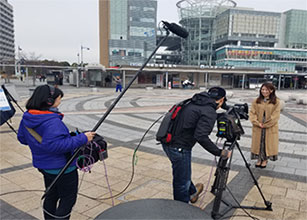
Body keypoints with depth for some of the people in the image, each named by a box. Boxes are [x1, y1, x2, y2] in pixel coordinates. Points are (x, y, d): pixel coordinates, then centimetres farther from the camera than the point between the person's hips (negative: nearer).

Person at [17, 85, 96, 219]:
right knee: (68, 199, 10)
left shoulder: (27, 118, -1)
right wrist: (82, 138, -32)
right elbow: (56, 145, -35)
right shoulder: (52, 122, -29)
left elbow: (22, 138, 11)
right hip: (62, 168, -8)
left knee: (51, 196, 24)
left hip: (45, 166, 9)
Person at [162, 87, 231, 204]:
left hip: (168, 142, 9)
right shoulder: (210, 112, -14)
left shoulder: (193, 102, 11)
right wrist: (219, 153, -16)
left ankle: (192, 192, 55)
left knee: (184, 173, 30)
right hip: (179, 148, -9)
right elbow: (201, 137, -25)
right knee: (182, 183, 8)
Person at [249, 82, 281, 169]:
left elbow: (275, 116, -9)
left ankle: (265, 160, 22)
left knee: (268, 143, 6)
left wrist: (265, 125, -13)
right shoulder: (256, 101, 4)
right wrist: (257, 123, -13)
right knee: (258, 143, 8)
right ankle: (259, 159, 22)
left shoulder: (276, 102, -3)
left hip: (270, 128, -2)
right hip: (258, 127, 2)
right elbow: (252, 113, 0)